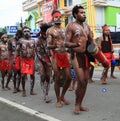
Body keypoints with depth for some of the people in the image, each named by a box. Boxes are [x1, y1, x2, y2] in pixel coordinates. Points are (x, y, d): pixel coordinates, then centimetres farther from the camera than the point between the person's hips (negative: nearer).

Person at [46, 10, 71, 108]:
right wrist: (56, 46, -24)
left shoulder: (64, 29, 15)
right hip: (56, 55, -5)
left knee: (69, 77, 1)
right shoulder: (50, 30, 1)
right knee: (57, 79, -1)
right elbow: (48, 46, -6)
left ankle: (62, 96, 23)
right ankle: (58, 100, 14)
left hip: (65, 54, 5)